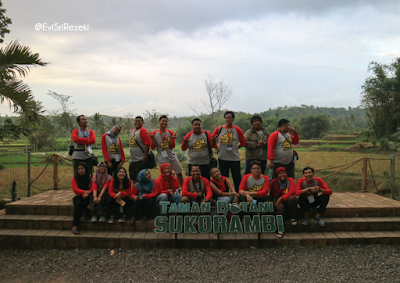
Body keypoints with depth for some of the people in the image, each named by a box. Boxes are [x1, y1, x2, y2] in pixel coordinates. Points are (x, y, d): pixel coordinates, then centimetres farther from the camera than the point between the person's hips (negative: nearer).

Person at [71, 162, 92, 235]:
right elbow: (75, 189, -4)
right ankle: (75, 226, -33)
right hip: (78, 197, 1)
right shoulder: (75, 178, 9)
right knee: (78, 204, -32)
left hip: (88, 197, 0)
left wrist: (88, 193, -25)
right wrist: (84, 192, -22)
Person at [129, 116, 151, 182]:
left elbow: (147, 144, -19)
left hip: (141, 160, -9)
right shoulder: (132, 131, 16)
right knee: (133, 179, 15)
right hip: (132, 160, 9)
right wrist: (131, 157, 19)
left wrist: (145, 157, -23)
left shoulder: (143, 131, -11)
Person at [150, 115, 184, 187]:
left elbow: (172, 146, -1)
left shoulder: (170, 133, 2)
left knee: (179, 174, 10)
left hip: (172, 156, 3)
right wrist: (152, 138, -18)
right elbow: (152, 147, -3)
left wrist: (173, 138, -18)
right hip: (163, 159, -3)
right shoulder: (154, 133, -2)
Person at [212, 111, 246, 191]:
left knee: (237, 179, 0)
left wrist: (235, 147, 2)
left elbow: (243, 143, 8)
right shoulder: (219, 129, 4)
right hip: (222, 158, 2)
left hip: (235, 158, -2)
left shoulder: (237, 130, 0)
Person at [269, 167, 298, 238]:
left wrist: (281, 198, -26)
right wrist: (275, 202, -11)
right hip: (278, 202, -1)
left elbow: (292, 192, -16)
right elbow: (271, 194, 6)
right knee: (280, 207, -35)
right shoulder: (274, 181, 0)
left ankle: (292, 218, -16)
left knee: (293, 198, -33)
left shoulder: (291, 180, -2)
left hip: (288, 201, 1)